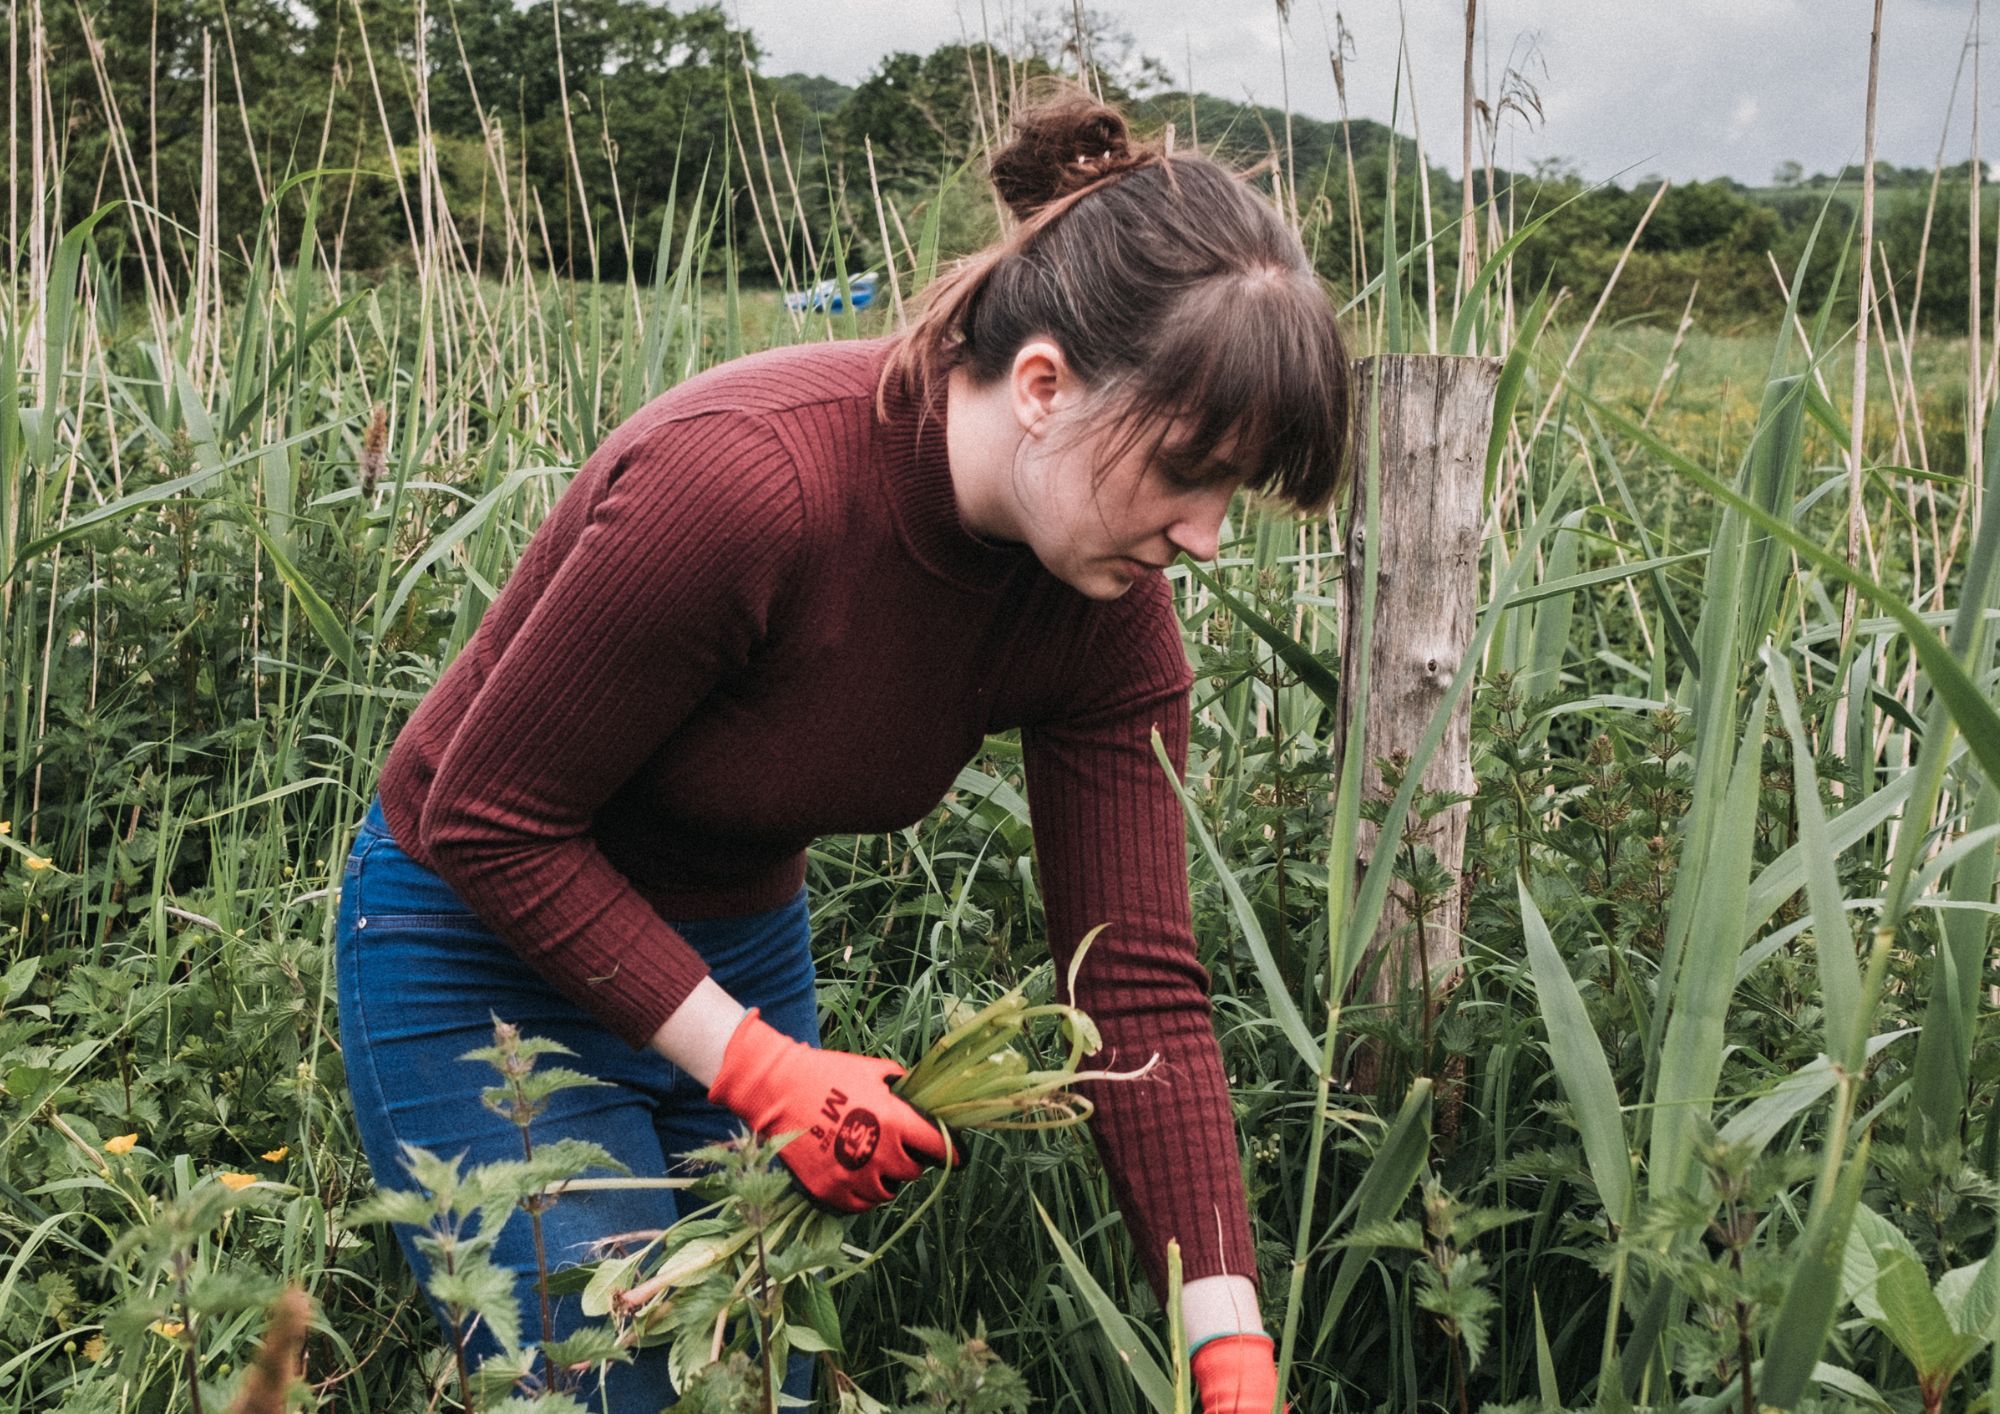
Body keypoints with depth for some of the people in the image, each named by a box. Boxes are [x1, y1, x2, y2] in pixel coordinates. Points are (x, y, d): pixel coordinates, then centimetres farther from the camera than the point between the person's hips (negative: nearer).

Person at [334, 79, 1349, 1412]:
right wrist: (752, 1061, -25)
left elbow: (1140, 985, -14)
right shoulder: (740, 478, -35)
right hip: (489, 948, -5)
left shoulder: (1106, 612, -16)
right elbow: (489, 820, -24)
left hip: (742, 948, 6)